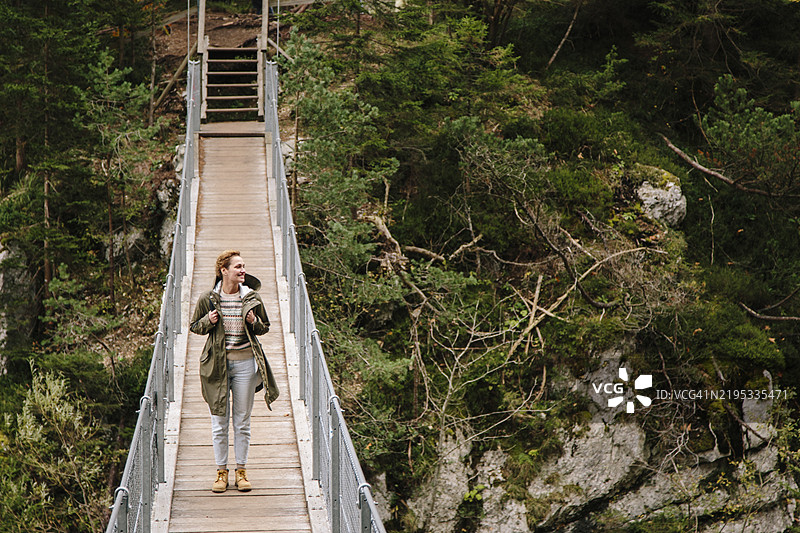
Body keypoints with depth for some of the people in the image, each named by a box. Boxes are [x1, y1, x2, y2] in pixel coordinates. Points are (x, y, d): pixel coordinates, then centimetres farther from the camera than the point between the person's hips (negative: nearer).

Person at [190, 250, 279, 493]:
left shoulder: (252, 298, 1)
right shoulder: (208, 298, -2)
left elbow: (265, 327, 12)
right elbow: (195, 326, 9)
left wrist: (254, 322, -10)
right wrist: (208, 321, -12)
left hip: (245, 362, 1)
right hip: (217, 362, -1)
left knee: (242, 420, 6)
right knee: (219, 420, 4)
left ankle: (242, 470, 16)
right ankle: (221, 471, 15)